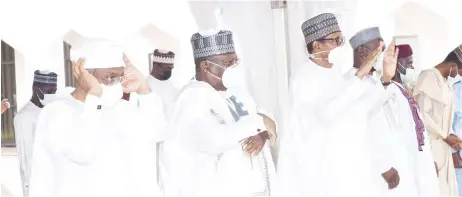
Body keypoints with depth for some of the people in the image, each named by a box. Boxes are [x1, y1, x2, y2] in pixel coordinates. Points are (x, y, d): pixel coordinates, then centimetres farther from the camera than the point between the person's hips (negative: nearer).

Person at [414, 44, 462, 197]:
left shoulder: (447, 80, 13)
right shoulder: (428, 77, -14)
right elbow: (422, 114, -18)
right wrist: (445, 136, -11)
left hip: (443, 144, 8)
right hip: (430, 143, -8)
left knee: (447, 184, 9)